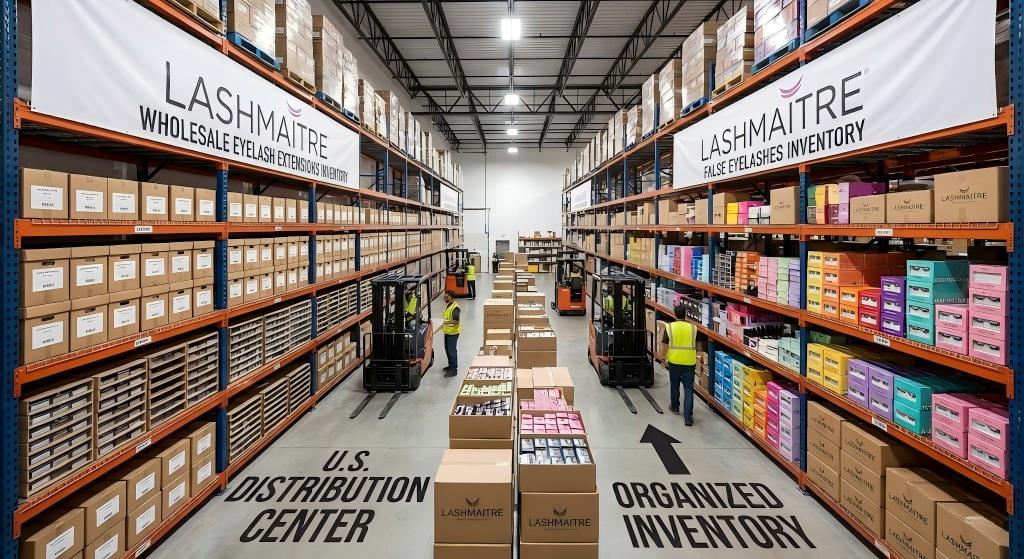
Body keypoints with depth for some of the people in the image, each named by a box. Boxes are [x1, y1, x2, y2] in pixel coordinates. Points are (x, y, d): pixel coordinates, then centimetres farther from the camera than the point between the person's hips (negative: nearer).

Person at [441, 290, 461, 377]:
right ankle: (450, 365, 33)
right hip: (447, 331, 10)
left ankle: (453, 370, 4)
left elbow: (456, 321, -27)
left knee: (452, 351, -3)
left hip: (453, 332, -10)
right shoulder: (447, 305, 10)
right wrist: (443, 324, 13)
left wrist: (445, 322, -31)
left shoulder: (455, 308, -21)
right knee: (447, 350, 19)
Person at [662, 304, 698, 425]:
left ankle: (675, 407, 37)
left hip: (674, 361, 0)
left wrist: (664, 357, 12)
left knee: (674, 384, 20)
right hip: (689, 362, 0)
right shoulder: (693, 327, -1)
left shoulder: (670, 327, -5)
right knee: (688, 388, 2)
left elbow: (665, 344, -1)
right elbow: (697, 345, 10)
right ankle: (688, 417, -3)